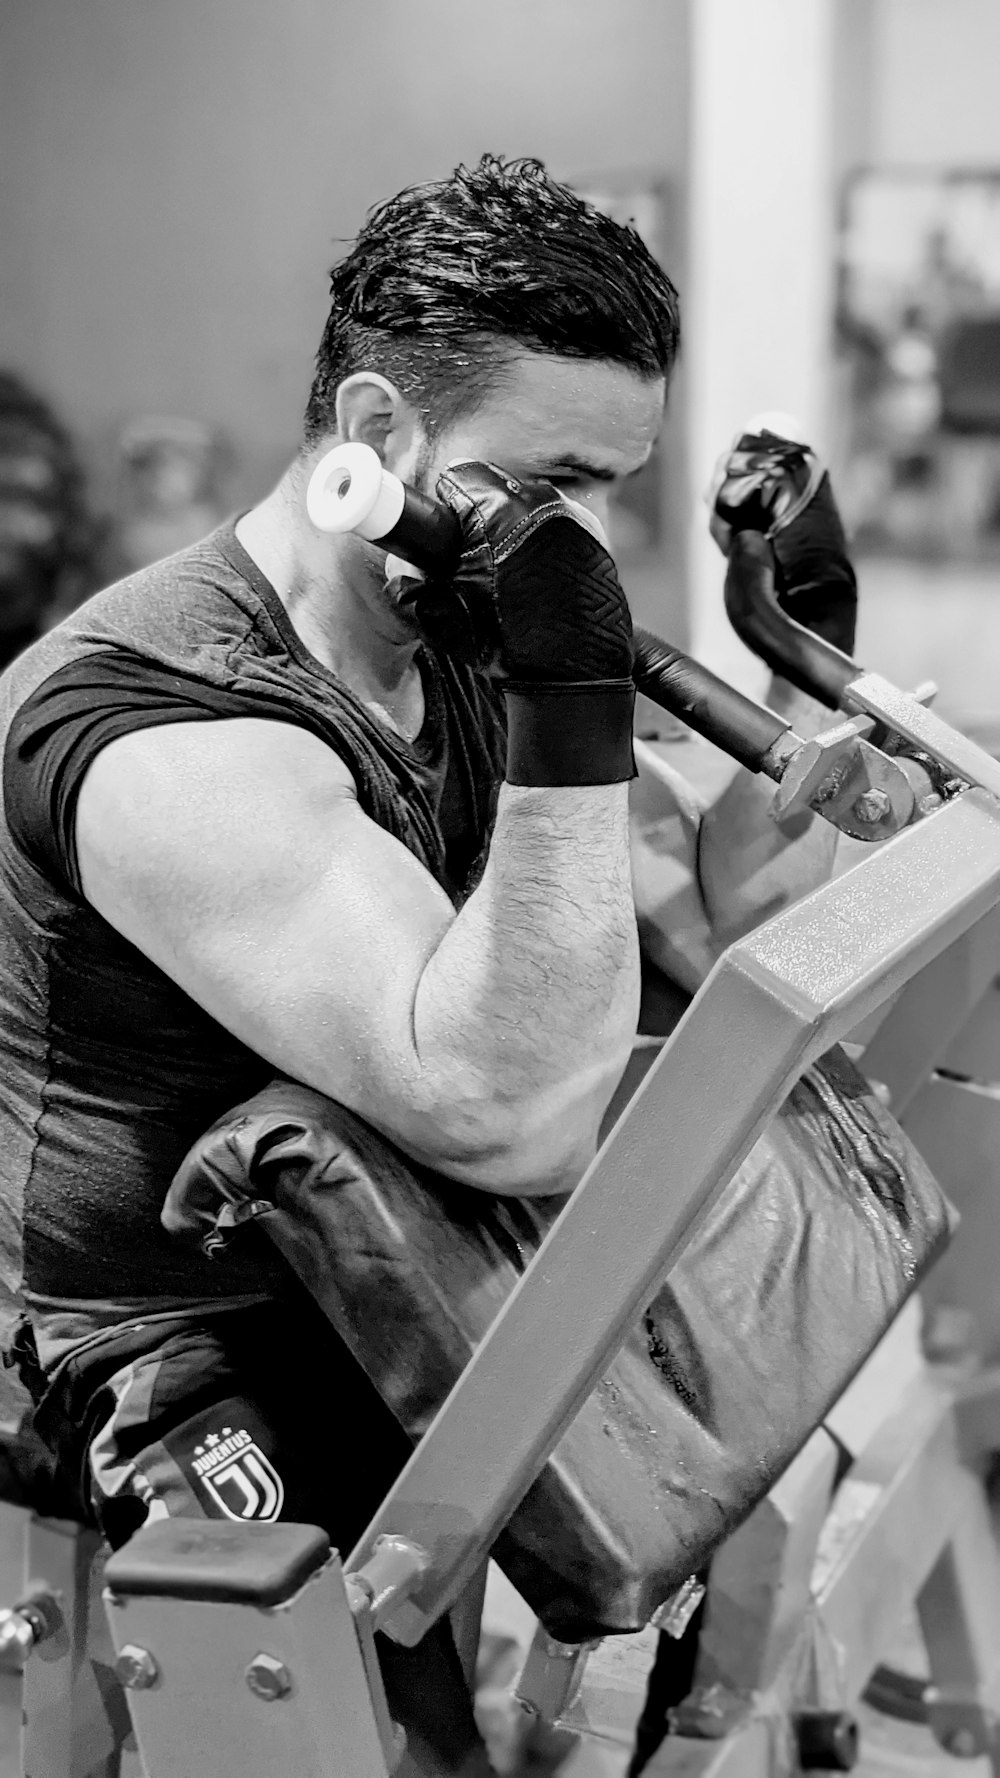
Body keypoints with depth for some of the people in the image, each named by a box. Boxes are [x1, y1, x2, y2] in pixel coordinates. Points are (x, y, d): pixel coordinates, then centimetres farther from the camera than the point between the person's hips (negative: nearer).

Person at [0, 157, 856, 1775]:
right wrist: (574, 715, -34)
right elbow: (511, 1122, -32)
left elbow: (736, 943, 7)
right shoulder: (168, 731, -24)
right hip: (214, 1375, -8)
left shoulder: (471, 649, 3)